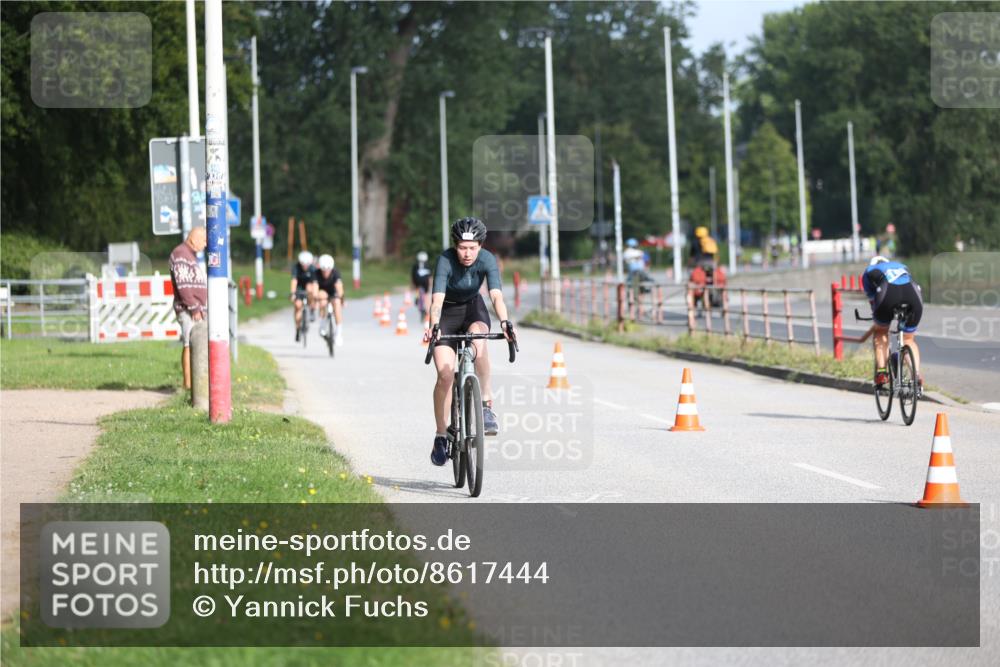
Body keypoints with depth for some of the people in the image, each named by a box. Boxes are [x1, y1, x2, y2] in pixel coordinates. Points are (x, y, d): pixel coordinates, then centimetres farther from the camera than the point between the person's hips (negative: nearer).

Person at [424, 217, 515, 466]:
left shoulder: (487, 260, -22)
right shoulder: (445, 261, -27)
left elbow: (496, 295, -33)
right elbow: (437, 299, -38)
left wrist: (504, 322, -52)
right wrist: (433, 327, -55)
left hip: (473, 309, 1)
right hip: (447, 313, -1)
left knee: (478, 340, -35)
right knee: (445, 374, -15)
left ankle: (486, 405, -26)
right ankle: (441, 436, 1)